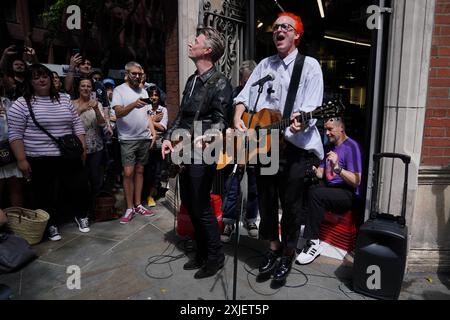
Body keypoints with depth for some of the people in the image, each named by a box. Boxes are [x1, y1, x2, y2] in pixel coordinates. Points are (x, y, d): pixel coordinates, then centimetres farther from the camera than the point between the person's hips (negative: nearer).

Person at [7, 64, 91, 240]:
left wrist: (82, 148, 4)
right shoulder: (22, 104, -4)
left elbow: (77, 126, 10)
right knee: (46, 195, 8)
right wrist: (21, 159, -12)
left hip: (69, 157, 3)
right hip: (40, 161, -3)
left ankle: (81, 215, 32)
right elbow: (15, 135, -7)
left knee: (79, 188, 8)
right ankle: (51, 225, 27)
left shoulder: (64, 99, 8)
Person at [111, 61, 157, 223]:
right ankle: (129, 208, 4)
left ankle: (138, 205, 18)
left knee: (139, 171, 10)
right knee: (128, 173, -7)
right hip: (128, 139, -5)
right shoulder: (119, 90, -3)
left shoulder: (143, 91, 15)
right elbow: (118, 113, -17)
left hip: (145, 138, 5)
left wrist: (153, 131, 5)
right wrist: (133, 104, -34)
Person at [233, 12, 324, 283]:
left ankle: (288, 255, 23)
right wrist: (238, 118, -8)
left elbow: (313, 105, -12)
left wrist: (300, 119, -34)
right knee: (266, 200, 12)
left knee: (291, 204, 4)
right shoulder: (264, 65, 16)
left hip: (295, 145, -4)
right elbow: (245, 94, 11)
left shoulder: (310, 65, 0)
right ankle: (273, 248, 31)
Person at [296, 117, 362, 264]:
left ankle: (313, 243, -22)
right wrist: (314, 170, -8)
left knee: (315, 194, -32)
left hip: (348, 195, -8)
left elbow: (357, 181, -17)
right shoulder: (330, 146, 17)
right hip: (330, 190, 8)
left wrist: (337, 168, -30)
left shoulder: (351, 147, -9)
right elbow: (321, 173, 14)